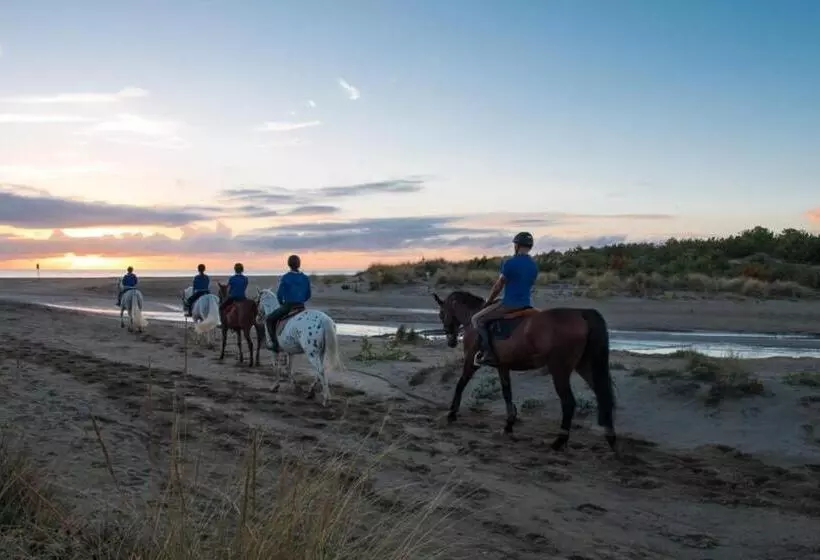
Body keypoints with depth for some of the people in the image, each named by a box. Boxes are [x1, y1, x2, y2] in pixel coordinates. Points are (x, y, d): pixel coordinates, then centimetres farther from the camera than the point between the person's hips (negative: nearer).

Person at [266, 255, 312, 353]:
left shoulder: (285, 277, -10)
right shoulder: (305, 278, 4)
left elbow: (279, 294, -10)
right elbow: (308, 295, 9)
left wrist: (281, 303, 9)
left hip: (287, 306, -5)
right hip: (301, 306, 5)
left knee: (269, 320, 11)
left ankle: (275, 344, 1)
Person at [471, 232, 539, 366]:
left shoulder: (510, 263, -12)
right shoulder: (534, 265, 9)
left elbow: (498, 286, -5)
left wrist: (489, 301, 9)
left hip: (510, 303, -8)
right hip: (527, 304, 8)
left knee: (477, 319, 0)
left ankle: (487, 352, -11)